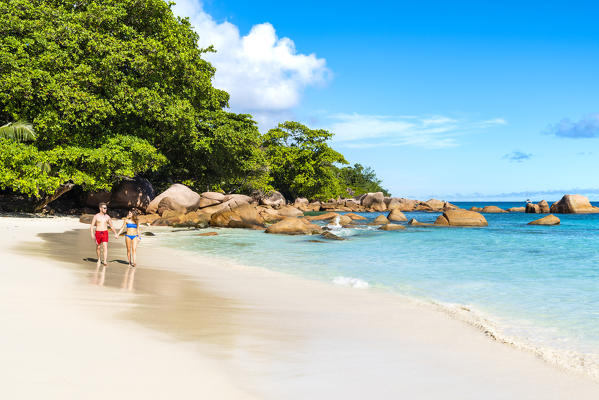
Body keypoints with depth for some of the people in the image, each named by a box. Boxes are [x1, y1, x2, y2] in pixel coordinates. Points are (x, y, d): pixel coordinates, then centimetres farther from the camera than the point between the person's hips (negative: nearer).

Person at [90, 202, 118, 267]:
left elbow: (112, 226, 14)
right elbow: (92, 226, -3)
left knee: (105, 247, -15)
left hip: (105, 233, 0)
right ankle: (99, 259, 35)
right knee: (98, 247, 13)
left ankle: (105, 261, -23)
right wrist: (92, 234, -16)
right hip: (98, 233, 0)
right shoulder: (96, 216, -2)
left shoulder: (107, 217, 5)